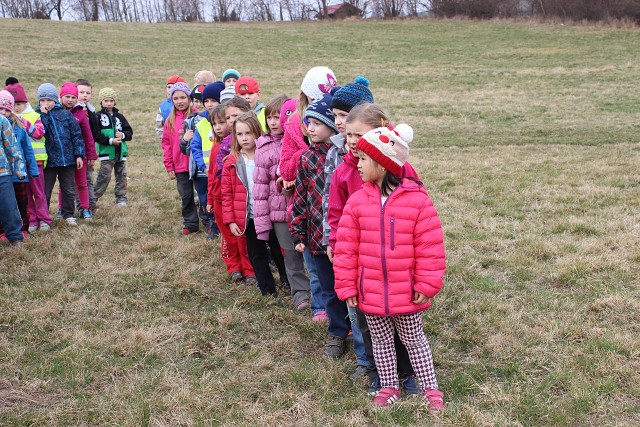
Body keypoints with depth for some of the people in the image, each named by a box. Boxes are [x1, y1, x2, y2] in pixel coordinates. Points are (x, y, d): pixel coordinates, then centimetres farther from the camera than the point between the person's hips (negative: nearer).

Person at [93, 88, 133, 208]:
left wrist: (123, 135, -10)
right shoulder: (98, 117, 0)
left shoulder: (119, 116, 13)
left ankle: (121, 197, 17)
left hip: (121, 152, 5)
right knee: (104, 176, -8)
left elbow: (130, 132, 11)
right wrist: (110, 141, -18)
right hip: (106, 152, -5)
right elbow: (96, 135, -11)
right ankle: (94, 197, 2)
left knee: (122, 175, 8)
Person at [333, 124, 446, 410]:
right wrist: (347, 286, -2)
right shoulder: (357, 201, -6)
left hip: (406, 293, -2)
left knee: (413, 340, 15)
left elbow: (430, 246, -10)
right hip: (370, 293, 3)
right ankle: (389, 387, 36)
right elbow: (346, 247, -2)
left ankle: (430, 388, 31)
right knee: (381, 341, 18)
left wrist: (426, 285, -10)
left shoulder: (417, 199, -14)